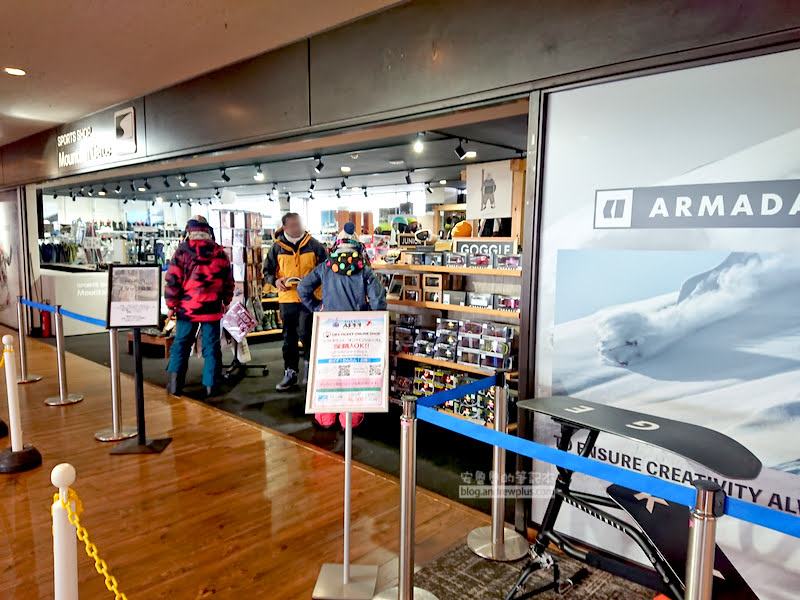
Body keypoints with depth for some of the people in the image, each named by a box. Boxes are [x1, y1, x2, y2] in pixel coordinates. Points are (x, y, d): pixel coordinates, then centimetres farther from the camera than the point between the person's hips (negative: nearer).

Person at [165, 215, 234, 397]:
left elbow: (172, 280, -4)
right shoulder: (219, 252, 4)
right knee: (211, 346, 8)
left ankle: (175, 383, 5)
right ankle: (210, 384, 11)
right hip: (212, 309, 1)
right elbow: (229, 280, 12)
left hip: (187, 308, -1)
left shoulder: (182, 251, -4)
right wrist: (226, 302, 24)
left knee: (181, 344, 10)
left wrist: (171, 305, 5)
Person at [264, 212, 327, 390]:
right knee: (289, 337, 10)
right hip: (286, 298, 3)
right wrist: (275, 280, -9)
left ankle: (310, 364, 14)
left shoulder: (313, 245, 1)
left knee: (305, 333, -12)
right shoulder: (277, 247, 4)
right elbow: (267, 270, 12)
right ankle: (290, 372, 22)